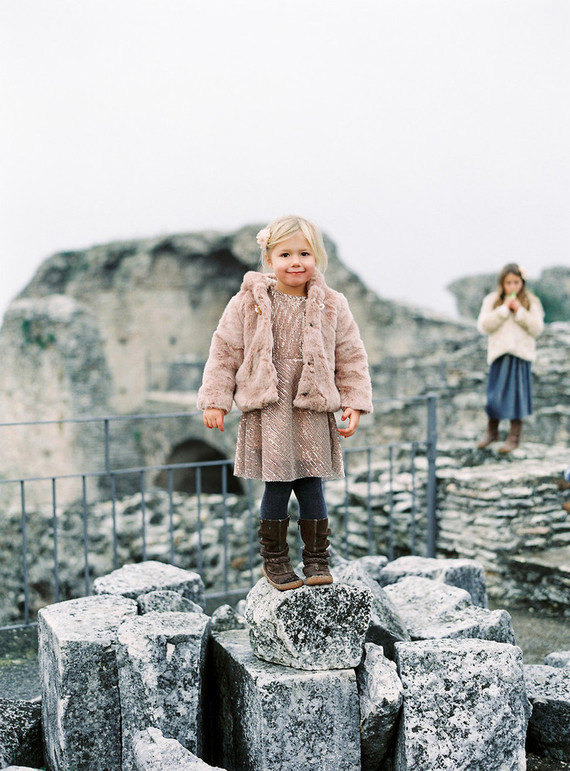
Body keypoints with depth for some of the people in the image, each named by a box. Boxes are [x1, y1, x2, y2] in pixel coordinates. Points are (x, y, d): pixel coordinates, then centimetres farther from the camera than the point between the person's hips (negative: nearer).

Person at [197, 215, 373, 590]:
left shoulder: (332, 305, 4)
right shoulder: (249, 302, -1)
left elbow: (352, 356, 9)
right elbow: (225, 351, 4)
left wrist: (355, 403, 2)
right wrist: (215, 400, 1)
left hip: (313, 411, 1)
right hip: (266, 410, -1)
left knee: (311, 485, 3)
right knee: (276, 486, 0)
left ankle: (317, 559, 17)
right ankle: (274, 558, 17)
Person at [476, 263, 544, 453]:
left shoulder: (531, 302, 5)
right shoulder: (492, 301, 5)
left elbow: (536, 328, -3)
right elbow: (484, 326, -6)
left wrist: (520, 311, -12)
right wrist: (504, 309, -12)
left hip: (521, 353, 0)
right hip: (499, 353, 0)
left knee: (518, 394, 1)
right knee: (495, 393, 2)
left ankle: (514, 437, 11)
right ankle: (492, 431, 21)